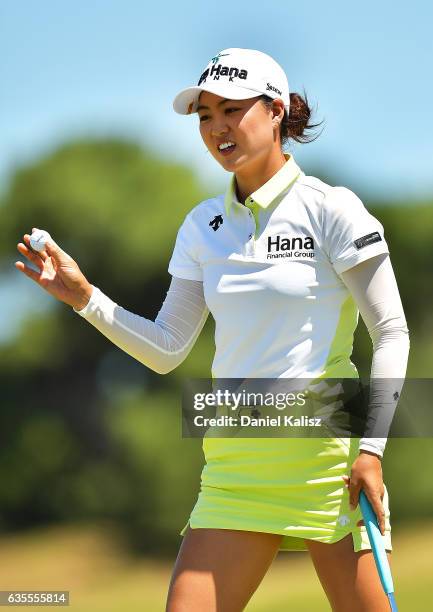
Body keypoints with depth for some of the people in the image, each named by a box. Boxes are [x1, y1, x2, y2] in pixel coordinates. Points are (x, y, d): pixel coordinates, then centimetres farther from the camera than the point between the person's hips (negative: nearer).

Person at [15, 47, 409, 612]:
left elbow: (392, 333, -5)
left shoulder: (330, 209, -5)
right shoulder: (204, 226, 12)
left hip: (325, 456, -5)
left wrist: (370, 447, -13)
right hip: (235, 463, 5)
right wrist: (84, 297, -1)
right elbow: (166, 350, 12)